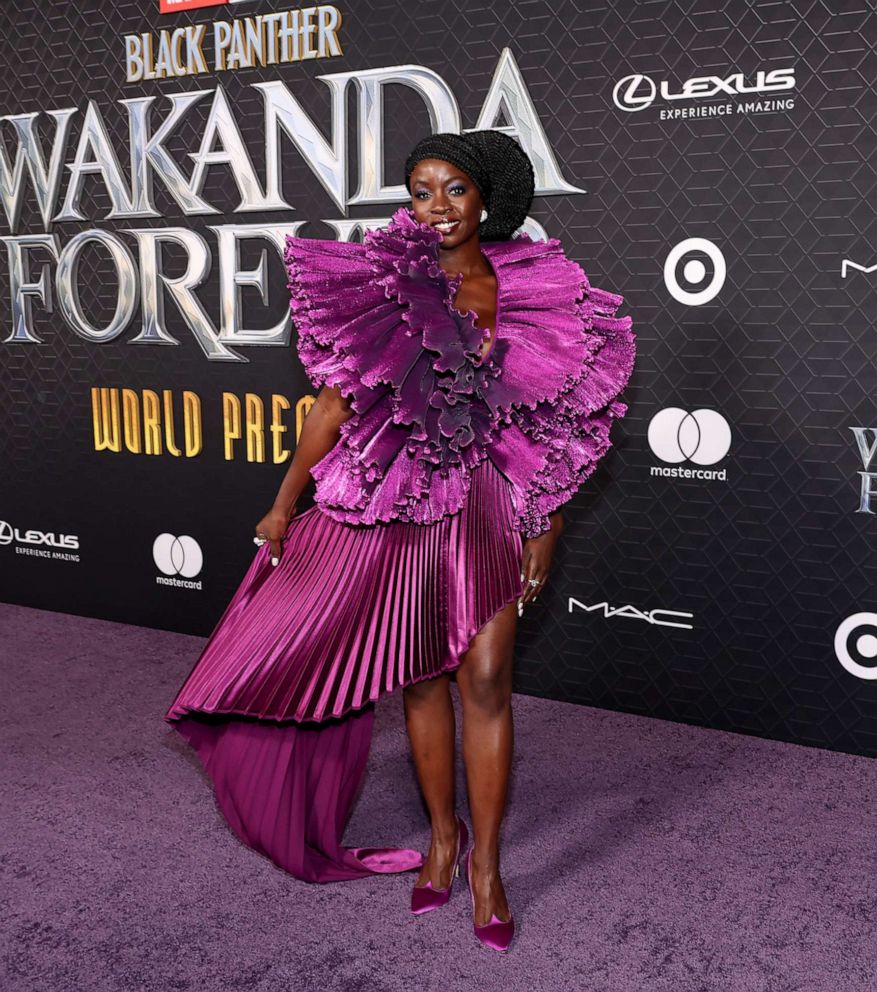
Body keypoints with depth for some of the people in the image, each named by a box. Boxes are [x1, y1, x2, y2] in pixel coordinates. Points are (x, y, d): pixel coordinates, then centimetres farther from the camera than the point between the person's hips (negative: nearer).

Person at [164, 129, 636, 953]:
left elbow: (548, 419, 8)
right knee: (419, 675, 10)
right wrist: (284, 505, 0)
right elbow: (335, 399, 0)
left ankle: (485, 866, 13)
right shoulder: (382, 281, -1)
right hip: (396, 503, 0)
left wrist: (545, 524, 7)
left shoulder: (529, 289, 3)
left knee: (485, 679, -2)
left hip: (486, 506, 0)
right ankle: (442, 839, 29)